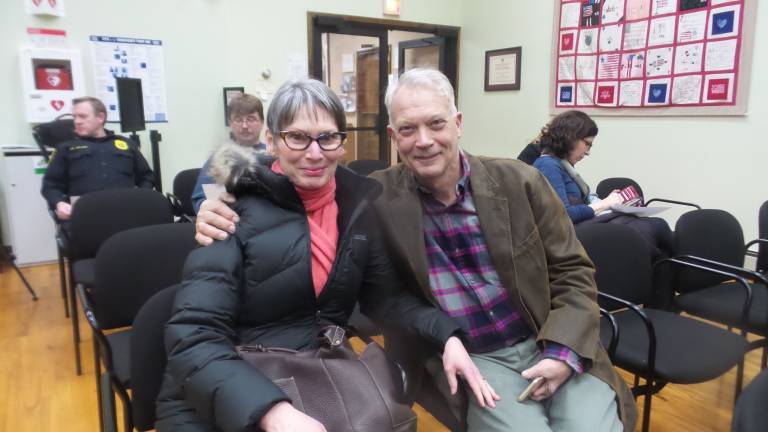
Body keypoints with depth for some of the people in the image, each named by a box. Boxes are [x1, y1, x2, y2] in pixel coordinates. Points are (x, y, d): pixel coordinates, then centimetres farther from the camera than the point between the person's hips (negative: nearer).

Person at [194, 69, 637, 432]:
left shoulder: (520, 182, -5)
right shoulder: (377, 197, -8)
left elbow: (574, 273, 2)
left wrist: (563, 351, -12)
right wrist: (227, 209, -20)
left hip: (550, 344, 2)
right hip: (469, 358, -1)